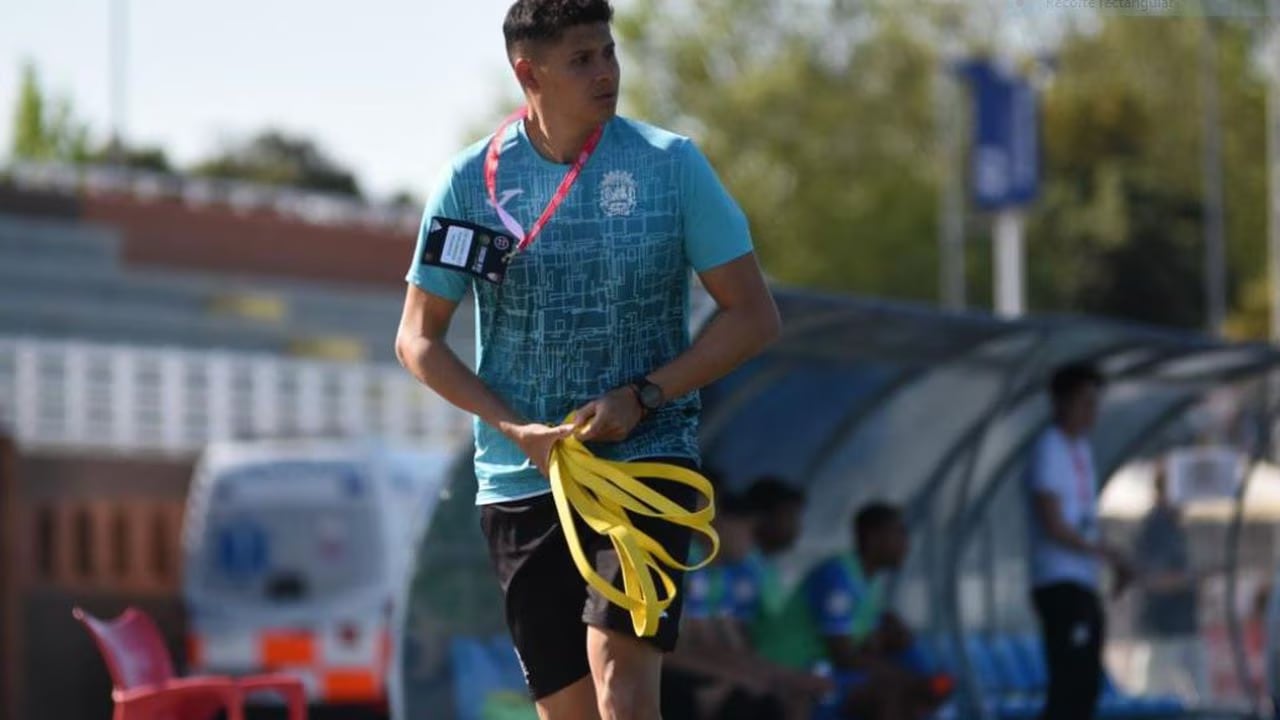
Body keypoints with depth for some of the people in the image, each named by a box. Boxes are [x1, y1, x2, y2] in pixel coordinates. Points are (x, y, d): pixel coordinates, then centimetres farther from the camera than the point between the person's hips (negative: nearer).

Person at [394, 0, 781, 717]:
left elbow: (754, 317, 0)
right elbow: (418, 339, 6)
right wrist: (517, 430, -8)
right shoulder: (473, 180, 0)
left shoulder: (672, 164, -2)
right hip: (523, 482, 2)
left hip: (648, 461, -2)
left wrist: (640, 398, -12)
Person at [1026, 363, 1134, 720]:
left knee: (1085, 686, 10)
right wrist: (1107, 553, -8)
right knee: (1069, 685, -13)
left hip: (1084, 584, 10)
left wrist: (1116, 563, 8)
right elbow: (1054, 526, -16)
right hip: (1061, 584, -10)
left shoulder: (1081, 449, 18)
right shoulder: (1049, 450, -10)